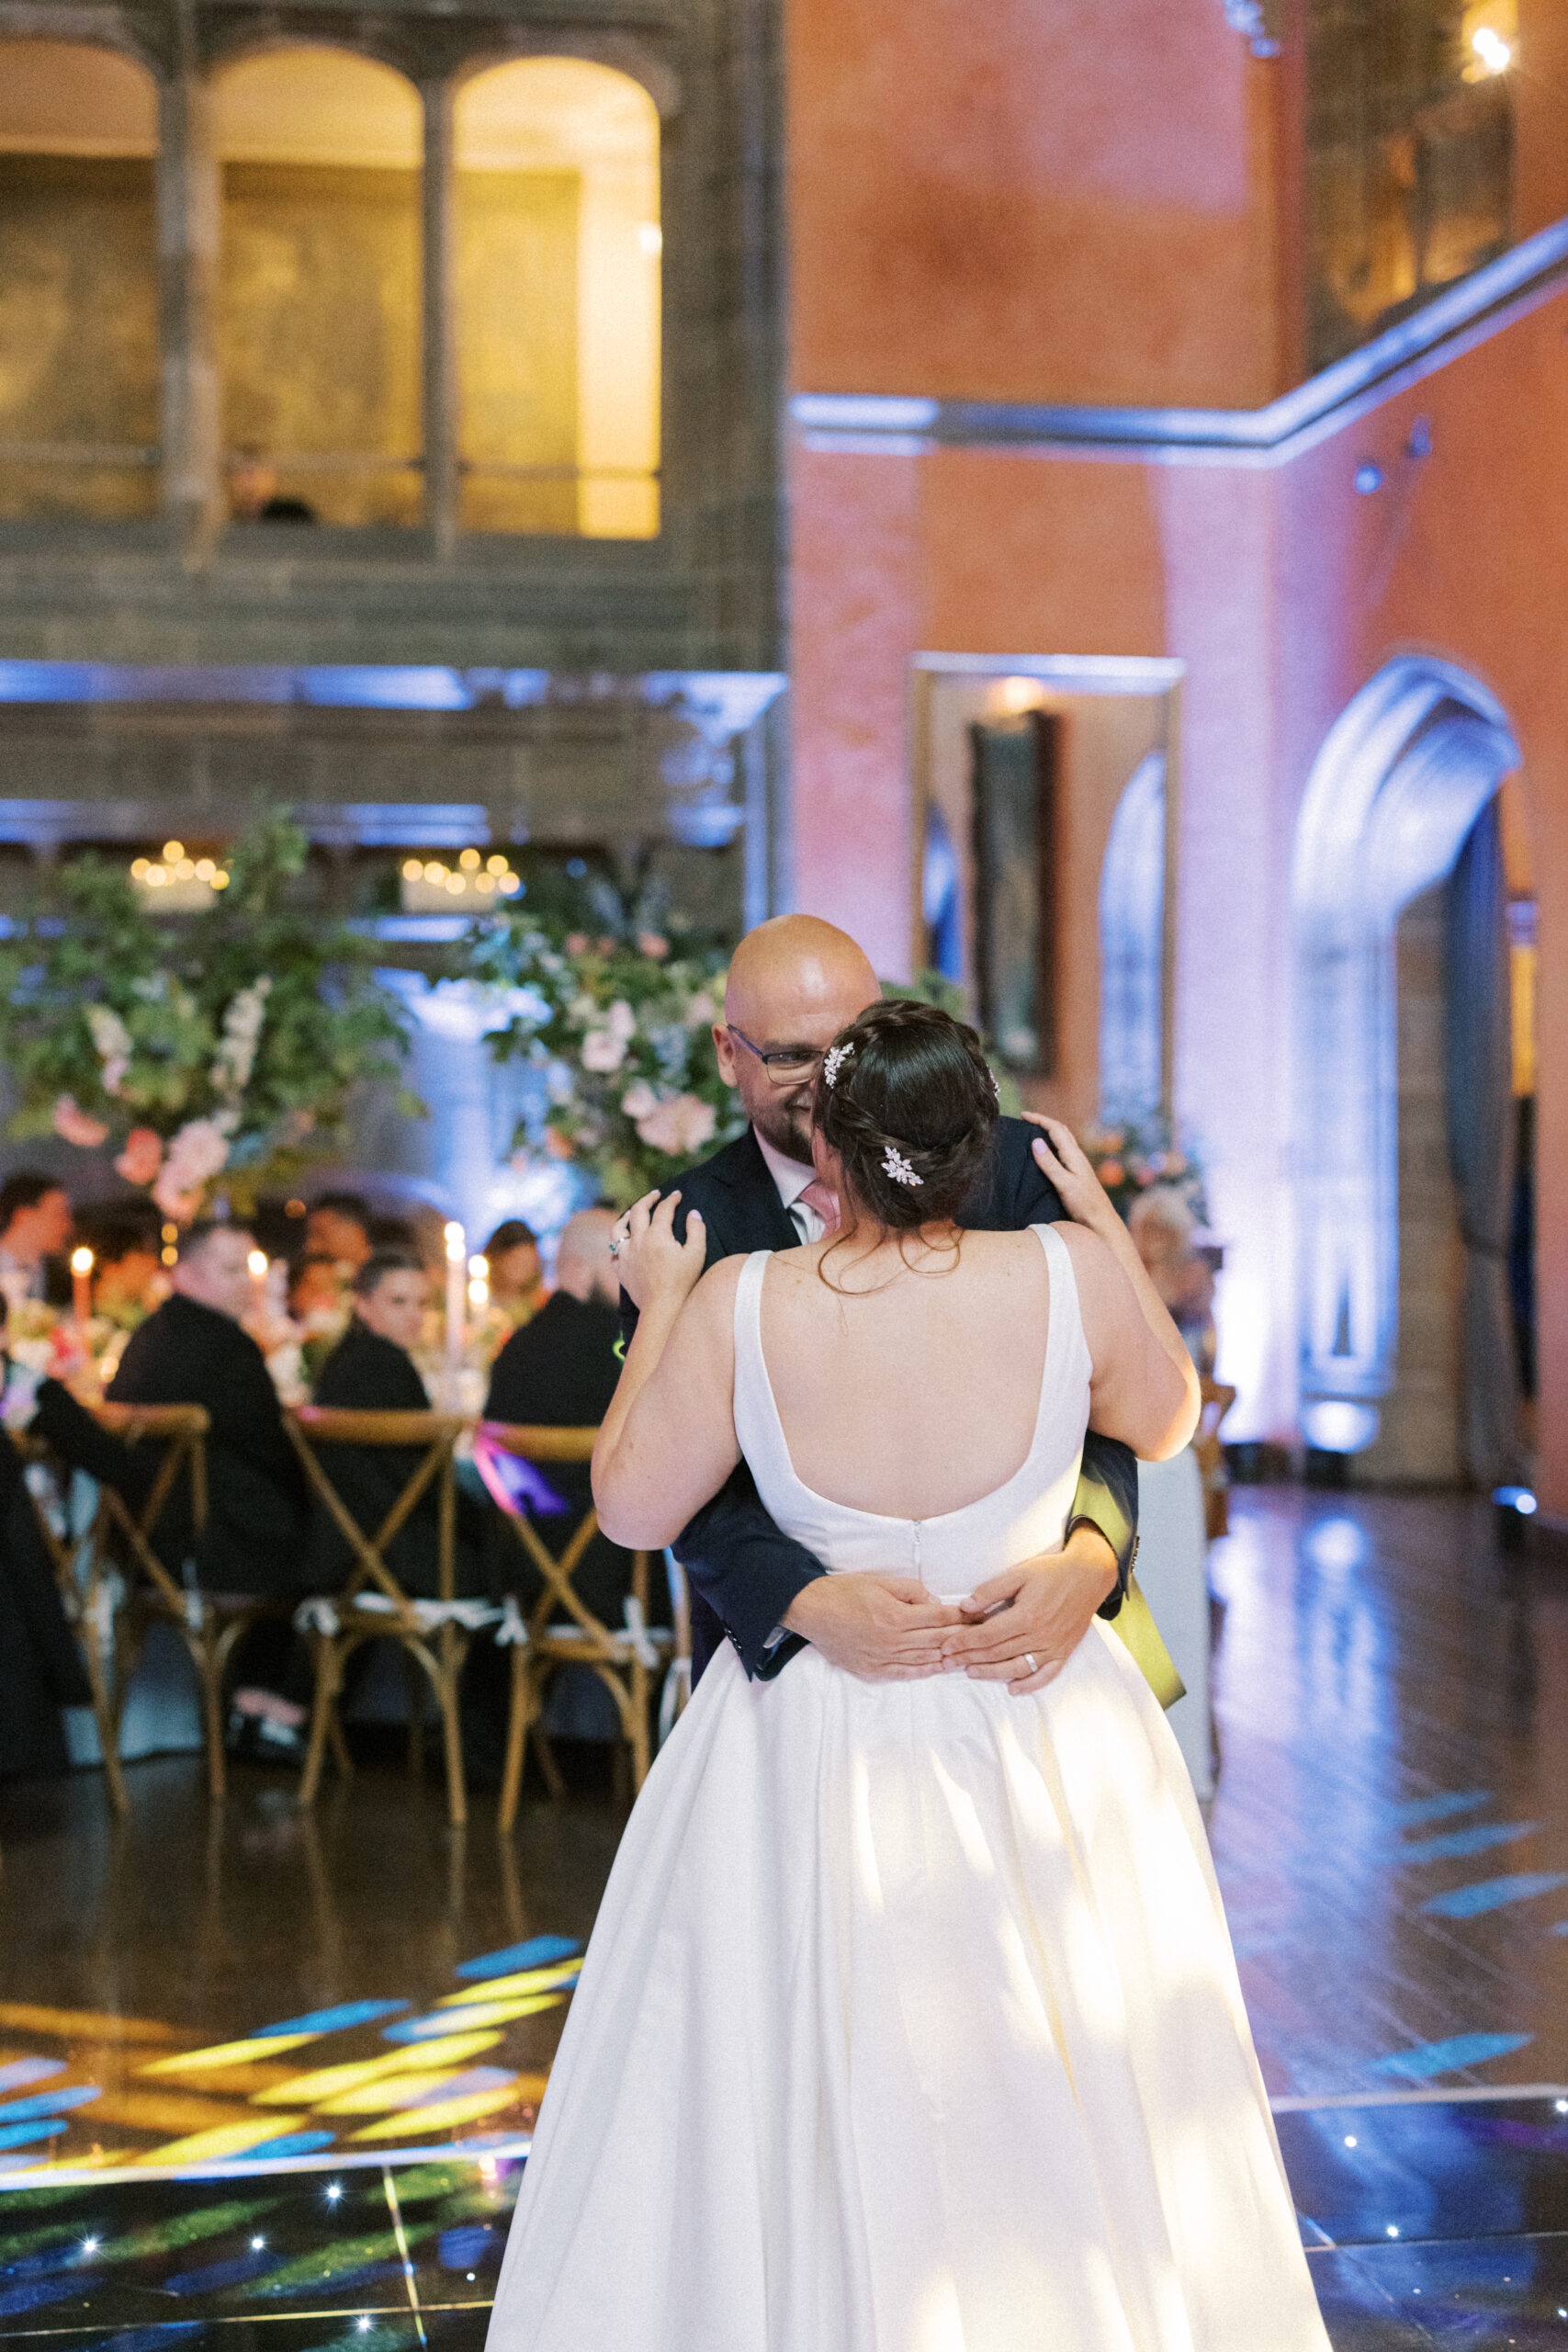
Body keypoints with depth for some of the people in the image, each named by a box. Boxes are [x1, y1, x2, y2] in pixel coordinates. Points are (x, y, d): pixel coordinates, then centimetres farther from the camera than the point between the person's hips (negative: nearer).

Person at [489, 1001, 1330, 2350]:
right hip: (1045, 1744, 1)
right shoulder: (1074, 1277, -18)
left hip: (817, 1753, -1)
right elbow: (1167, 1421, 3)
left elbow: (633, 1507, -6)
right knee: (1073, 2111, 22)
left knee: (811, 2115, 18)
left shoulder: (740, 1307, -20)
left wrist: (659, 1311, 4)